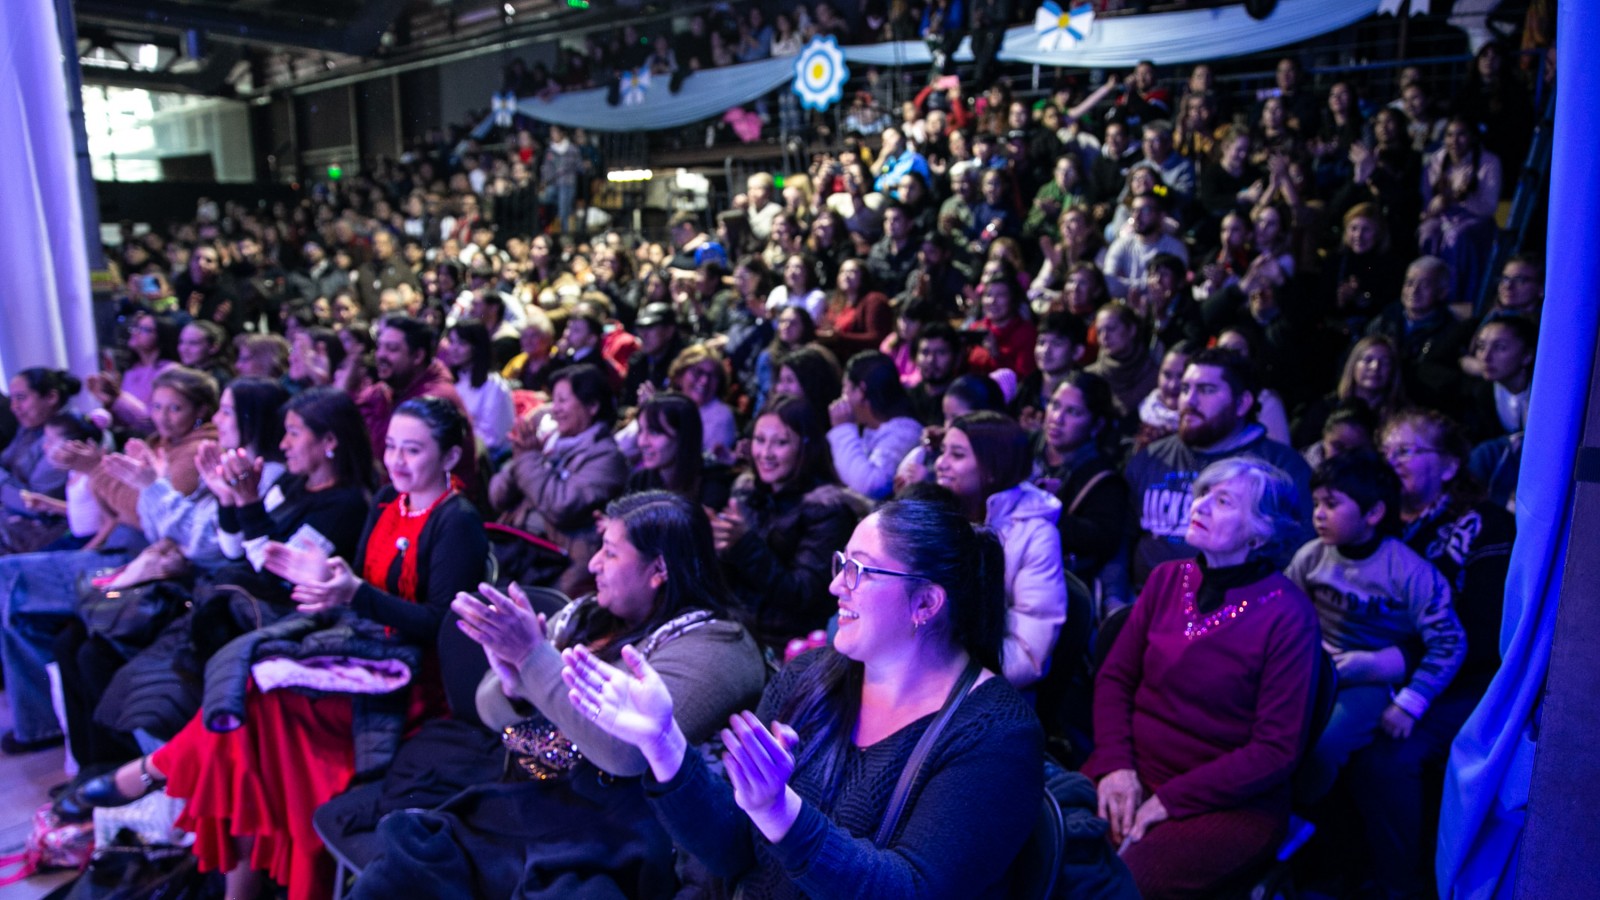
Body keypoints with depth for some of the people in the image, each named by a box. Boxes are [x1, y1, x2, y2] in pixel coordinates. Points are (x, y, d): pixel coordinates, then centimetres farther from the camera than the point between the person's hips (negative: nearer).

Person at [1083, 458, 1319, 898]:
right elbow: (1114, 678, 6)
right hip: (1134, 774, 4)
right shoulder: (1167, 579, 4)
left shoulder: (1288, 615, -11)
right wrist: (1115, 764, -10)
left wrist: (1169, 800, -15)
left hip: (1230, 801, -4)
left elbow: (1277, 751, -12)